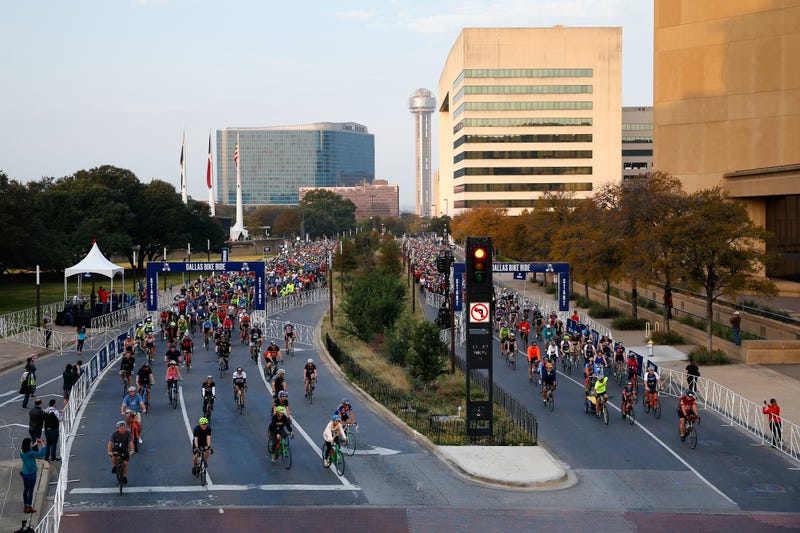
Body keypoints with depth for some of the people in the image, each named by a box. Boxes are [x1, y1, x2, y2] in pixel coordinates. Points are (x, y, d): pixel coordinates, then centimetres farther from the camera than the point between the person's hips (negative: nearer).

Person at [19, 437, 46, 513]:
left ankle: (25, 507, 25)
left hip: (24, 473, 7)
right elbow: (42, 454, -26)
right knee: (31, 490, 4)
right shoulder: (30, 453, -25)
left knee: (25, 490, 16)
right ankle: (29, 507, 12)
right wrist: (42, 444, -16)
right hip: (31, 474, -7)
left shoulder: (22, 452, -3)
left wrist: (34, 445, 21)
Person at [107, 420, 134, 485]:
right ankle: (114, 466, -1)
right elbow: (110, 442, -28)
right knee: (114, 456, -32)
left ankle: (124, 477, 13)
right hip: (116, 448, -1)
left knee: (125, 463, -7)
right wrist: (109, 451, -43)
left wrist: (131, 450, -44)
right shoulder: (114, 433, -21)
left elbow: (131, 442, -27)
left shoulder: (128, 433, -19)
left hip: (125, 449, 1)